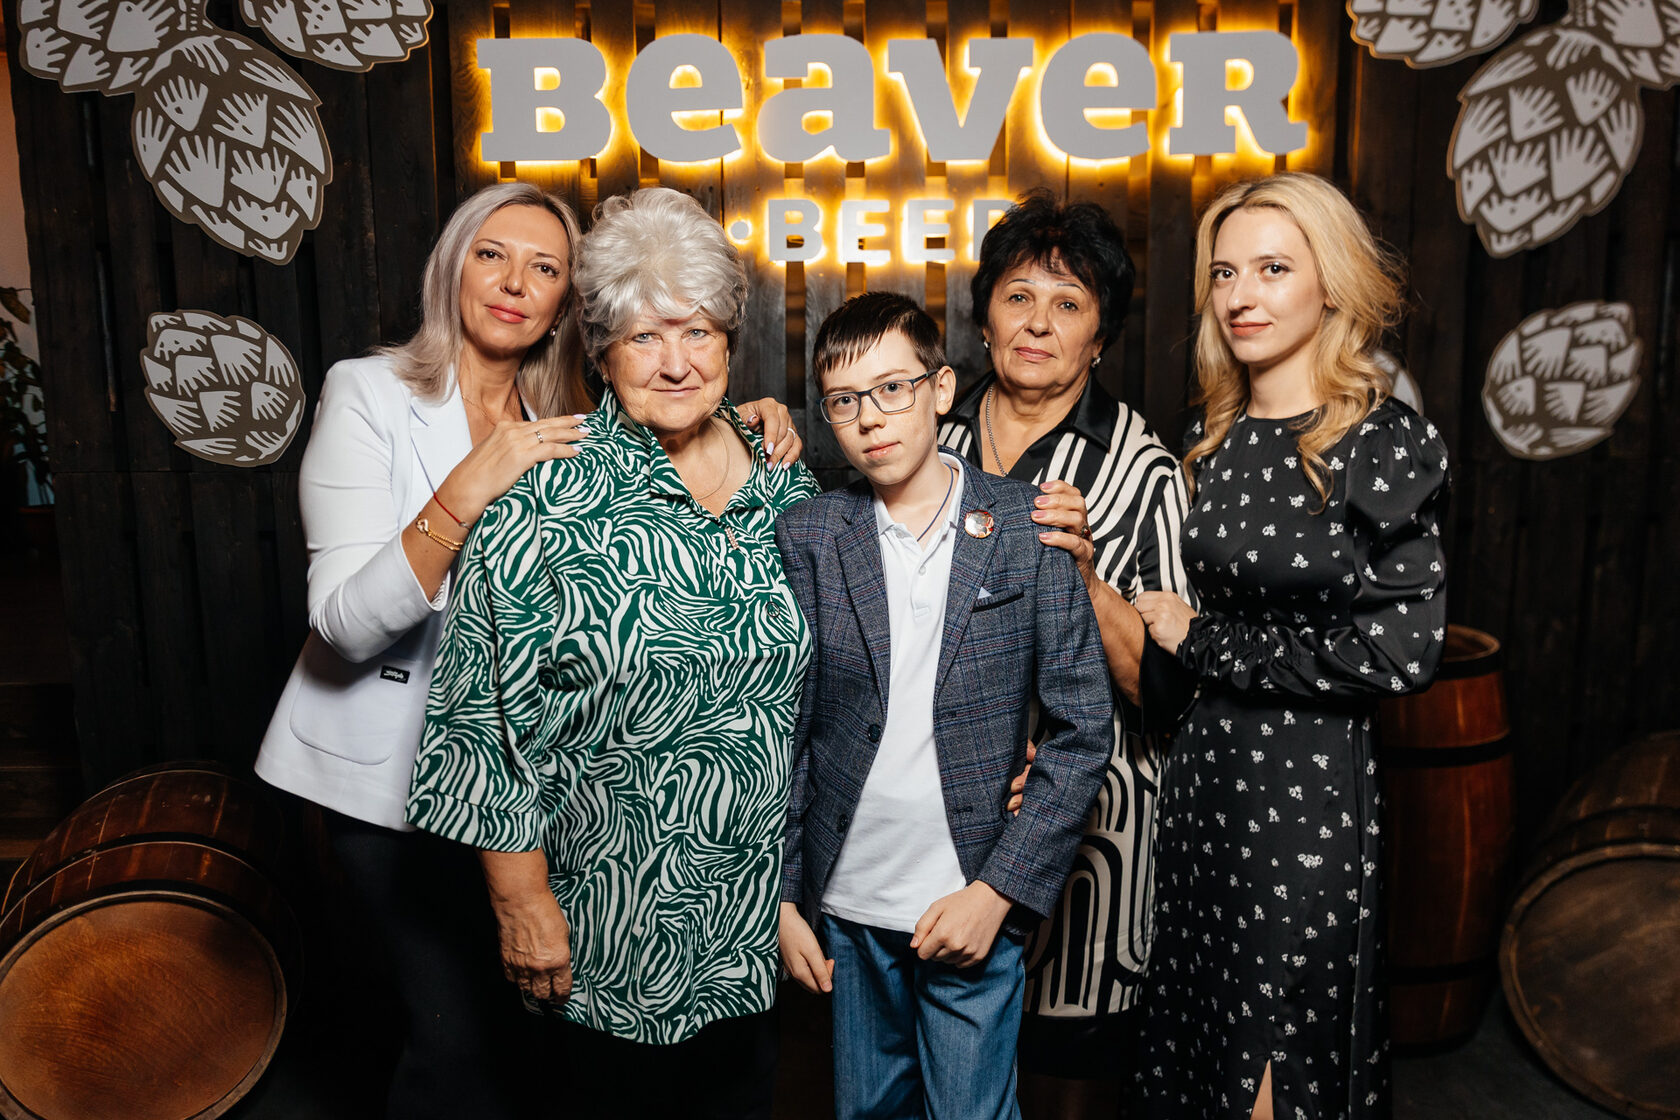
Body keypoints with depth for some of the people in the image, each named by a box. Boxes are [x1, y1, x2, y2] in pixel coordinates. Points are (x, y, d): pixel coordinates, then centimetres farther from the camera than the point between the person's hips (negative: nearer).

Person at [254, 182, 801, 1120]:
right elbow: (345, 623, -18)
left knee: (496, 1015, 13)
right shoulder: (370, 392, -10)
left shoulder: (562, 423, 6)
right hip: (393, 766, -5)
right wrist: (464, 493, -31)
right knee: (457, 1036, -5)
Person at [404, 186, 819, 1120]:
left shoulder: (789, 487, 0)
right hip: (613, 916, -4)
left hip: (758, 904, 5)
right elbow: (489, 713, -13)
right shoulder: (546, 501, -14)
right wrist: (520, 898, -11)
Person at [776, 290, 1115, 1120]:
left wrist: (998, 890, -9)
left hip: (974, 903, -1)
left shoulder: (1029, 528, -4)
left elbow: (1082, 728, -4)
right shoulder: (805, 537, 0)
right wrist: (782, 898, 0)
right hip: (844, 907, 2)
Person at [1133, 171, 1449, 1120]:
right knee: (1196, 1037, 19)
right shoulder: (1215, 439, 5)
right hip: (1204, 763, 6)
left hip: (1312, 780, -6)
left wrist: (1200, 640, -13)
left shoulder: (1387, 444, -13)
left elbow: (1399, 652, -18)